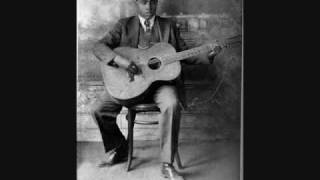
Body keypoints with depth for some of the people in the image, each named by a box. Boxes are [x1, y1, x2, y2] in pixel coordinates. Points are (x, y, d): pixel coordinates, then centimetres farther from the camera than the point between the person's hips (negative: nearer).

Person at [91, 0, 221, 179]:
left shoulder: (169, 25, 13)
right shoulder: (124, 25, 9)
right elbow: (99, 47, -1)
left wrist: (208, 56, -5)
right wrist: (119, 60, -20)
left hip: (161, 79, 0)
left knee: (172, 104, -33)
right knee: (99, 109, -17)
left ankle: (167, 165, -20)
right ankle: (119, 149, 11)